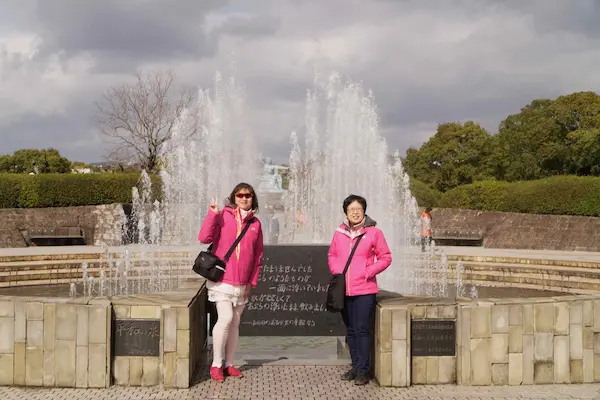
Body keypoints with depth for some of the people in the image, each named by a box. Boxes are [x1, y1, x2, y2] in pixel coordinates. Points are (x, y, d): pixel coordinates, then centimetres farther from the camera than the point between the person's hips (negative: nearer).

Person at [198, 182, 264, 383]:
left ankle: (229, 364, 21)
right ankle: (216, 364, -2)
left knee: (235, 323, 10)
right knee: (225, 318, -14)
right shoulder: (223, 216, -5)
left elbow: (258, 256, 11)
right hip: (222, 280, -5)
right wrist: (212, 214, -24)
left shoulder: (255, 223, 6)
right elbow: (204, 238, -18)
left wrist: (252, 281, 9)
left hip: (242, 284, 5)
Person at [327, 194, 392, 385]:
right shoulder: (339, 233, 7)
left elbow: (385, 257, -1)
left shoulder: (373, 232, -4)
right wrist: (336, 271, 3)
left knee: (362, 330, -5)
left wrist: (368, 272, -10)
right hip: (344, 291, 5)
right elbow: (332, 255, 19)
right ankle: (355, 366, 24)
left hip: (364, 290, -4)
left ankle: (363, 369, 4)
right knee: (351, 330, 13)